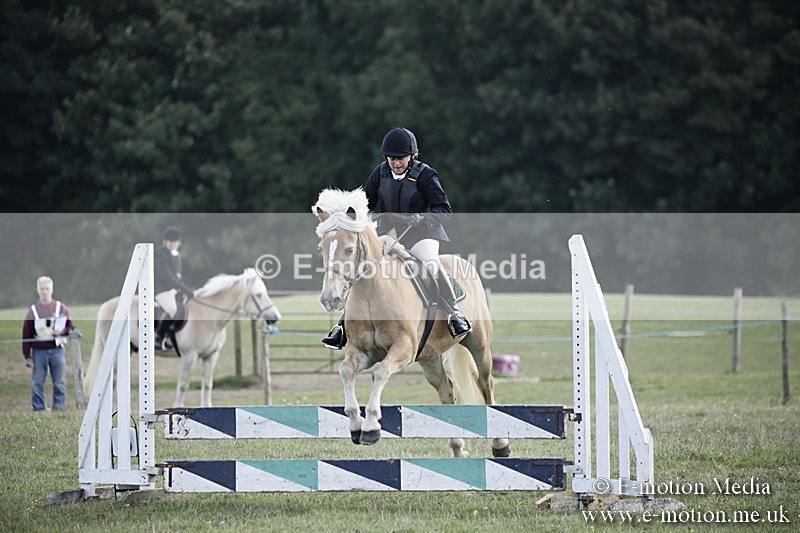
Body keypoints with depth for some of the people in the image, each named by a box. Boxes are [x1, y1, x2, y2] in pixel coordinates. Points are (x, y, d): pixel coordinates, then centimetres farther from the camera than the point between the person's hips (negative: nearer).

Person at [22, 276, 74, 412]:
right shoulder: (33, 310, 6)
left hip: (57, 349, 0)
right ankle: (38, 409, 4)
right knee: (37, 383, -1)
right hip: (39, 351, 0)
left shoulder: (61, 308, 7)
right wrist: (27, 356, -1)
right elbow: (26, 334, 5)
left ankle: (58, 409, 5)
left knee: (59, 383, -1)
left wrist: (61, 332, -13)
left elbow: (70, 327, 10)